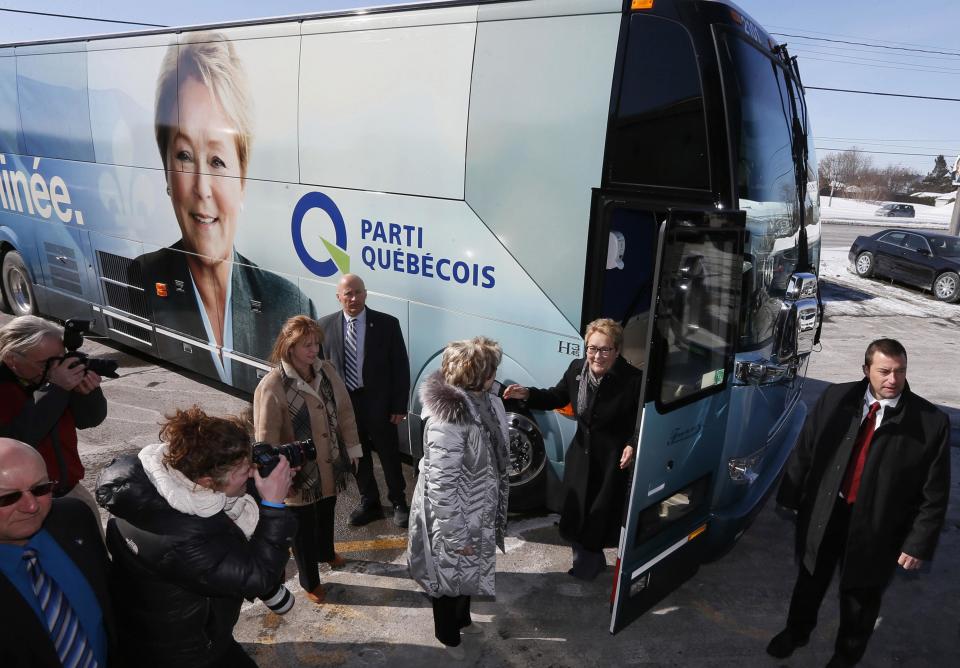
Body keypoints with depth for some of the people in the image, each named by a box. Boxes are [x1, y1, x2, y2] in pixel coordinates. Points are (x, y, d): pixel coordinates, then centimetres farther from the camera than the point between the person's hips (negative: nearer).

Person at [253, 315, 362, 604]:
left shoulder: (327, 371, -7)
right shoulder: (272, 386, -24)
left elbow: (345, 412, 2)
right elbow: (266, 437, -19)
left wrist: (352, 449, 5)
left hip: (330, 466, 5)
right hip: (299, 472, -5)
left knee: (326, 515, 30)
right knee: (304, 528, 15)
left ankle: (326, 553, 59)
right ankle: (310, 582, 38)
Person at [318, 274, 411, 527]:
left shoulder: (387, 324, -9)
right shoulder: (326, 325, -2)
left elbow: (401, 368, -6)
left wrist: (399, 406, -8)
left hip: (379, 403, -2)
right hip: (343, 402, 2)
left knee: (389, 455, 12)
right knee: (358, 456, 17)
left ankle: (399, 503, 32)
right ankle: (369, 503, 36)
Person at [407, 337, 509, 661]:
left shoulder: (484, 402, -6)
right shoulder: (448, 419, -33)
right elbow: (442, 485, -27)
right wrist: (456, 535, -19)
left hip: (478, 509, 8)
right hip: (454, 514, -8)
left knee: (468, 569, 28)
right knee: (450, 573, 17)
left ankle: (462, 618, 55)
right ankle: (448, 634, 43)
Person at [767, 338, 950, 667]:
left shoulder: (932, 422, -15)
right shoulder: (835, 398, -9)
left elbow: (935, 493, -10)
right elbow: (805, 449, -1)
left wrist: (918, 544, -10)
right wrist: (790, 497, 2)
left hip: (875, 528, -2)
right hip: (822, 514, 2)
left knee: (860, 597, 20)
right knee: (810, 581, 24)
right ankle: (796, 631, 52)